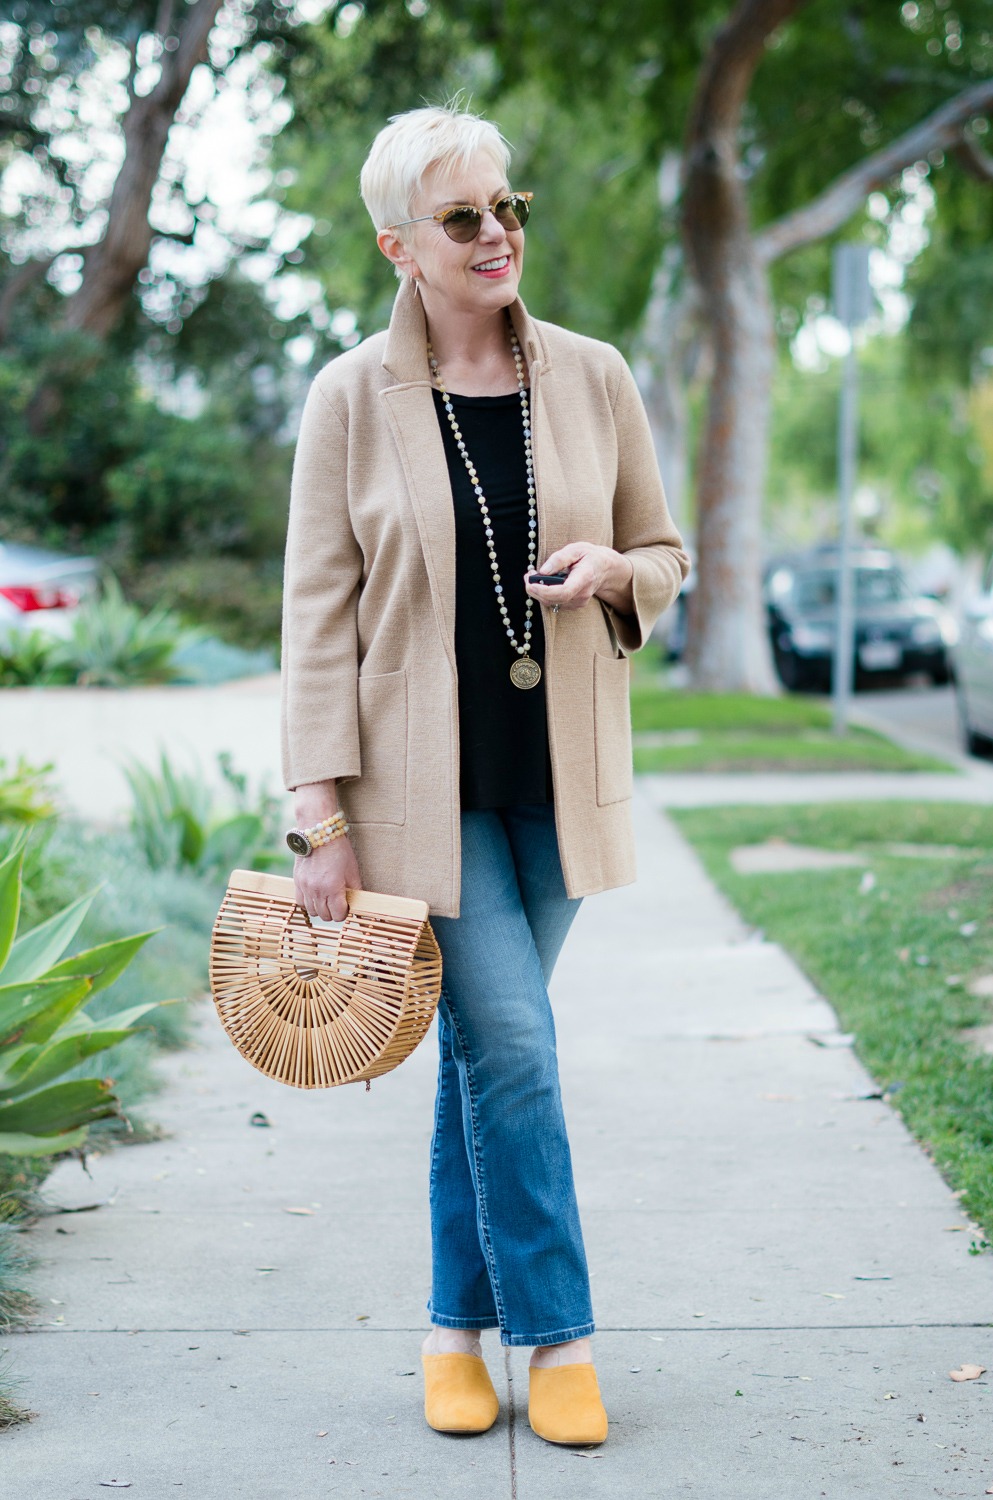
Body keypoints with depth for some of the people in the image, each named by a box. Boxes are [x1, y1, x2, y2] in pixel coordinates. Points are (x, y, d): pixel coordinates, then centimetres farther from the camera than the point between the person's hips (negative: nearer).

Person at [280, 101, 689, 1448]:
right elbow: (319, 616, -4)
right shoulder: (351, 400, -5)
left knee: (482, 1049, 11)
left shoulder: (594, 379, 3)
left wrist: (611, 570, -12)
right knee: (512, 1044, -8)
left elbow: (667, 557, 13)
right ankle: (557, 1337, 5)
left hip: (556, 777, 3)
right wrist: (324, 817, -9)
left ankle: (459, 1325, 25)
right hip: (424, 781, -3)